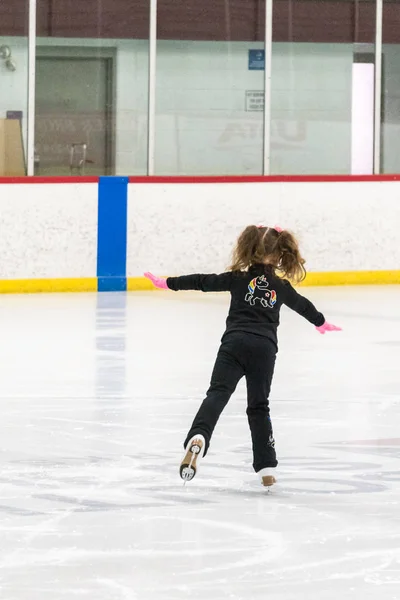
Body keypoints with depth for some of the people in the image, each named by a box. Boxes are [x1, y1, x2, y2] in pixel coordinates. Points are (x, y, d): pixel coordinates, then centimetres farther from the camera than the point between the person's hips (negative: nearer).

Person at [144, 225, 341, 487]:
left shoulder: (239, 279, 11)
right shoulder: (281, 287, 19)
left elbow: (203, 282, 10)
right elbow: (302, 305, 38)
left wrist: (168, 283, 19)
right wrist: (321, 322, 58)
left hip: (234, 342, -2)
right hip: (265, 348, 2)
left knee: (217, 393, -15)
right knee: (259, 406, 13)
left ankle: (198, 438, -43)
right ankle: (267, 467, 11)